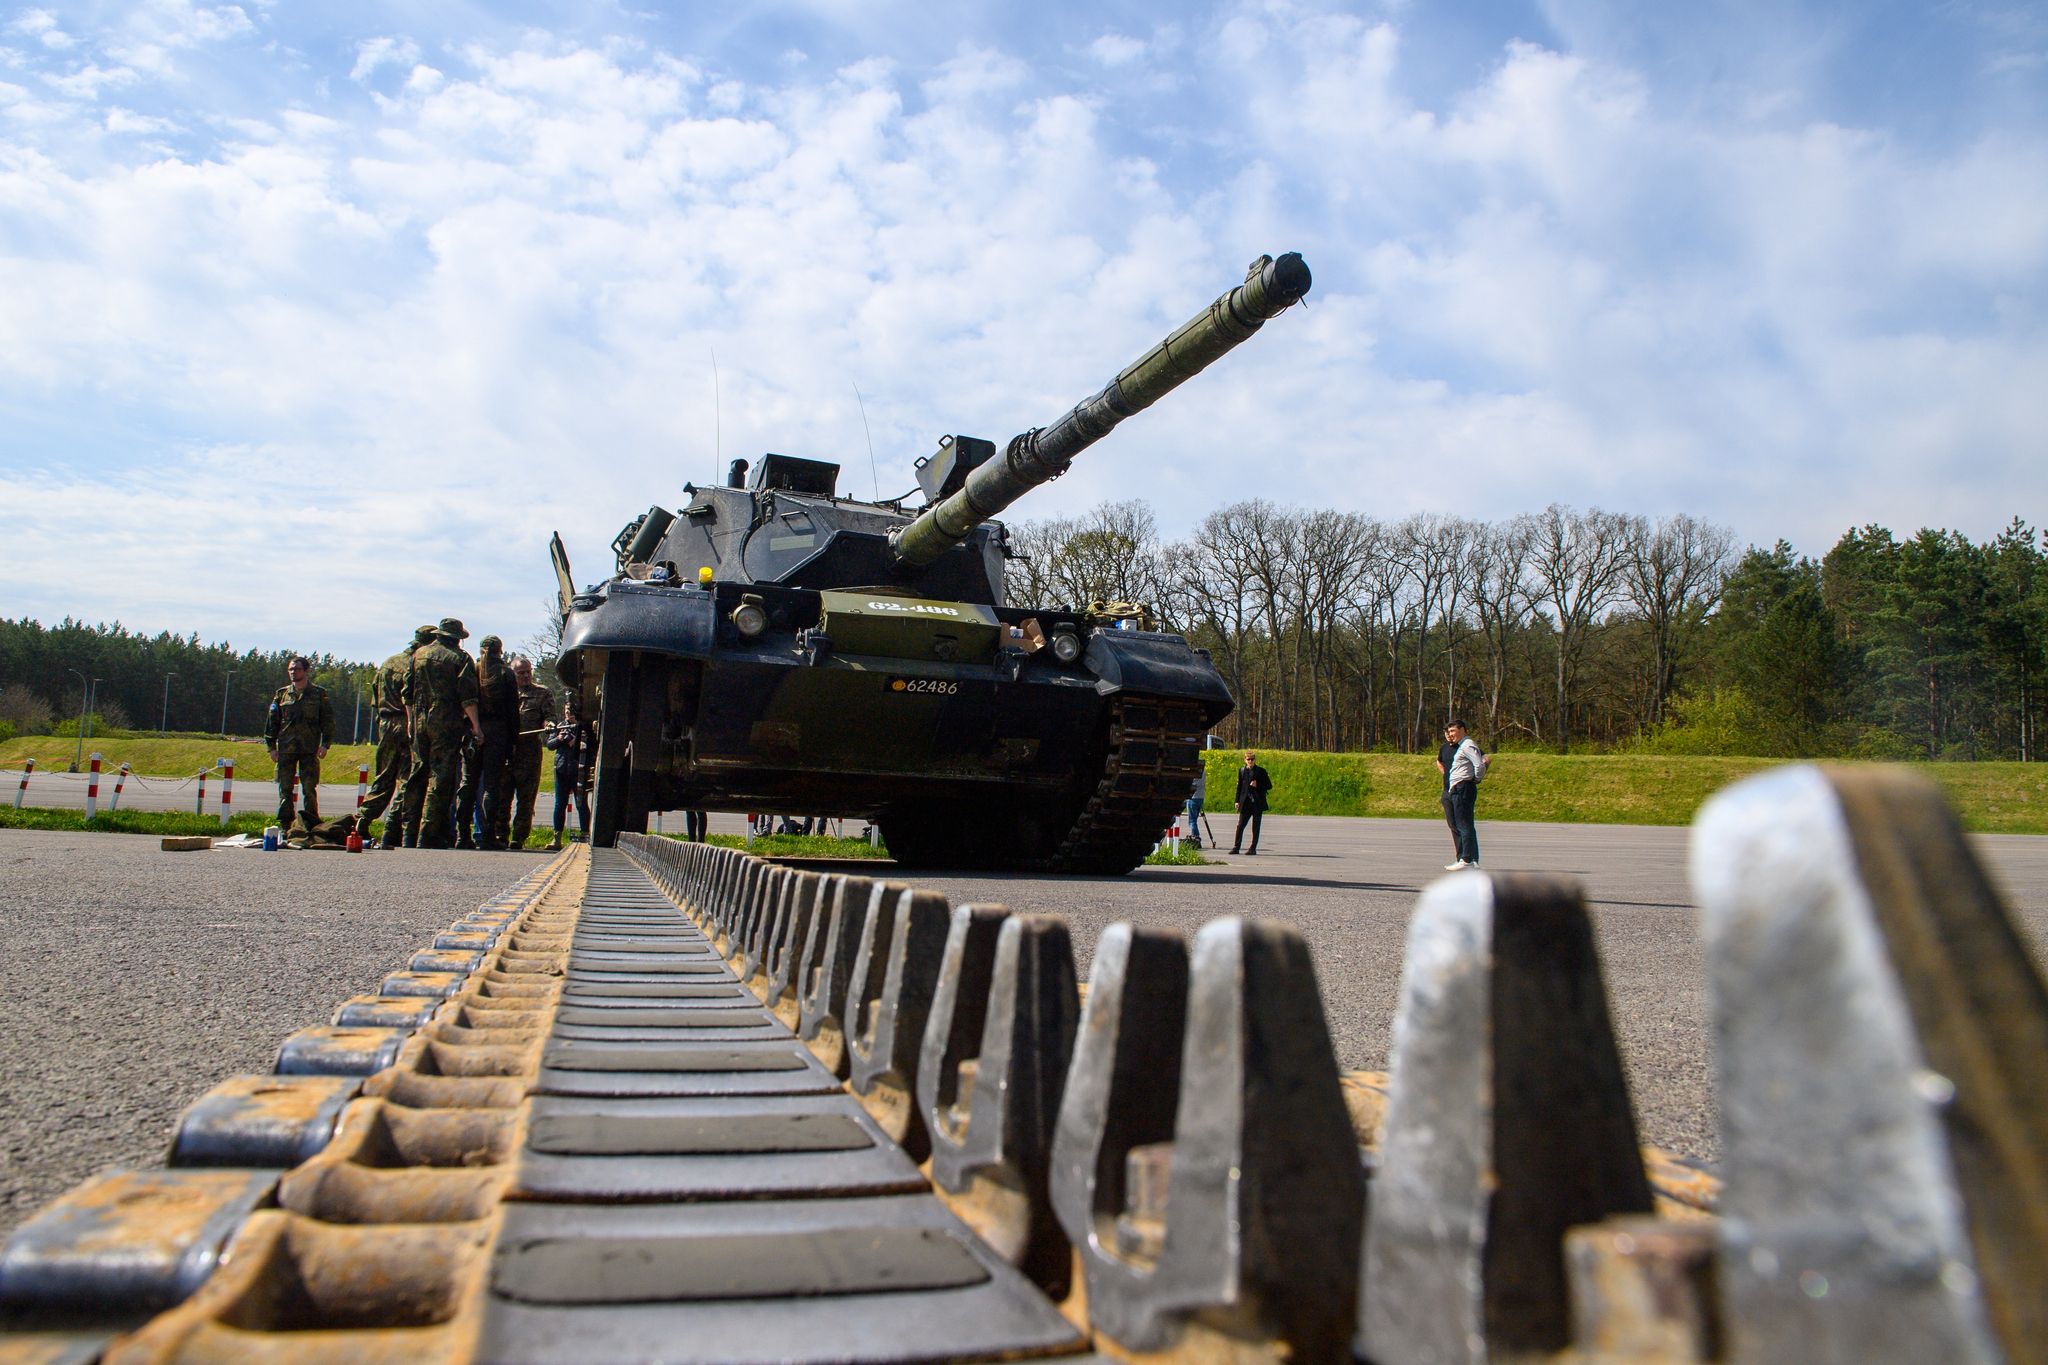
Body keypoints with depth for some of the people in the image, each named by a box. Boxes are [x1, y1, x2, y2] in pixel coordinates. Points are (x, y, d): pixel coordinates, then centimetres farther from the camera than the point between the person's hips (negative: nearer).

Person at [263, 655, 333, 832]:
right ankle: (284, 826, 10)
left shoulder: (319, 693, 5)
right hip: (285, 749, 2)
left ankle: (312, 826, 3)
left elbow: (328, 720, 4)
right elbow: (271, 721, 13)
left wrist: (325, 744, -5)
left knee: (310, 789, -3)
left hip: (309, 750, -2)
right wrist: (271, 746, 6)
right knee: (285, 789, 4)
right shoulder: (282, 694, 11)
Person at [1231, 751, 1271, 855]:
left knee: (1255, 827, 2)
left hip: (1257, 803, -2)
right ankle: (1236, 847, 4)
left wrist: (1257, 785, -14)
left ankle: (1253, 849, 7)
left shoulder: (1261, 771, -1)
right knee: (1240, 826, -1)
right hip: (1245, 803, 3)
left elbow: (1269, 786, 2)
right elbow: (1239, 786, 14)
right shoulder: (1242, 770, 9)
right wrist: (1237, 801, 7)